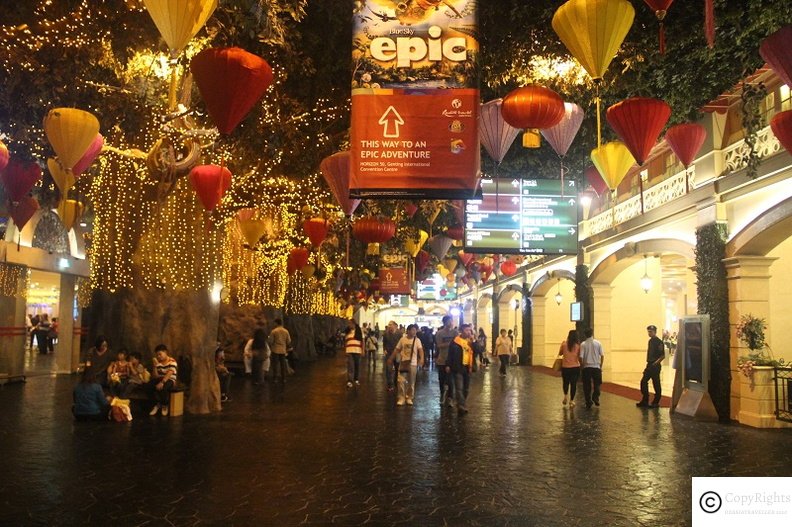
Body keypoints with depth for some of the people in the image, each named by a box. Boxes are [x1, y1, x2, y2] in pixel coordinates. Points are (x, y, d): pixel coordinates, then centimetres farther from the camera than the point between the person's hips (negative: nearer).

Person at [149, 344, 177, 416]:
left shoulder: (172, 361, -10)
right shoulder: (158, 362, 4)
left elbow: (169, 374, -24)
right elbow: (155, 376, -3)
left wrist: (162, 382, -37)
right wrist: (155, 366, -16)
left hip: (170, 380, -5)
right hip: (160, 380, 5)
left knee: (163, 387, -37)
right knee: (151, 384, -27)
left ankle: (165, 405, -10)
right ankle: (159, 404, -13)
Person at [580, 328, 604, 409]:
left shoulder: (583, 344, -6)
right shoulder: (598, 343, -2)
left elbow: (581, 357, -10)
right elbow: (602, 355, -2)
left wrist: (583, 365, 7)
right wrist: (601, 366, 9)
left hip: (587, 367, -1)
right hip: (596, 366, 1)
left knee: (587, 385, 8)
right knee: (597, 384, 16)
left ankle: (588, 402, 8)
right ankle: (595, 397, -3)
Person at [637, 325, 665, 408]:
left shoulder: (659, 342, -13)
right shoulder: (650, 341, 12)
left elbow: (663, 356, -15)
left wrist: (656, 363, -21)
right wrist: (648, 362, 15)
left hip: (655, 366, -8)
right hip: (649, 365, 8)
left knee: (656, 384, 2)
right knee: (643, 382, 7)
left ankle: (656, 402, 11)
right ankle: (644, 401, 15)